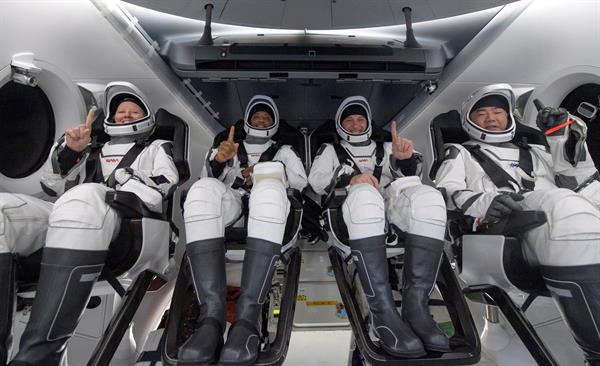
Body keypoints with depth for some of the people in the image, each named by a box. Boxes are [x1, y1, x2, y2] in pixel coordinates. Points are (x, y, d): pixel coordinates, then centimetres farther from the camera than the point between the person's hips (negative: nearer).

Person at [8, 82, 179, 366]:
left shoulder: (157, 148, 27)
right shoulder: (95, 154, 36)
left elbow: (168, 185, 7)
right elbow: (52, 186, 24)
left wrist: (120, 179, -3)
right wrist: (68, 150, 9)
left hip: (134, 222, -4)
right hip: (74, 224, 5)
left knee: (85, 197, -36)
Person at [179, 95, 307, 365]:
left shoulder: (284, 151, 30)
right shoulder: (230, 148, 32)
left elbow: (301, 181, 13)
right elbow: (208, 177, 15)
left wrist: (262, 175, -1)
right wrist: (217, 159, -8)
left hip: (268, 211, -1)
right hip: (231, 206, 2)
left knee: (268, 190, -38)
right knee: (203, 189, -33)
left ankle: (247, 316, -46)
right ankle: (212, 315, -42)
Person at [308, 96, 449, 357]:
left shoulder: (385, 148, 33)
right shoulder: (330, 150, 28)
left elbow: (407, 177, 15)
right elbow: (316, 179, 8)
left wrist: (405, 159, -10)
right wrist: (349, 177, -12)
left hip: (390, 204, 3)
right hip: (350, 207, -2)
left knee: (427, 198, -31)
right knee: (365, 196, -39)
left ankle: (415, 306, -34)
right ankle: (383, 312, -42)